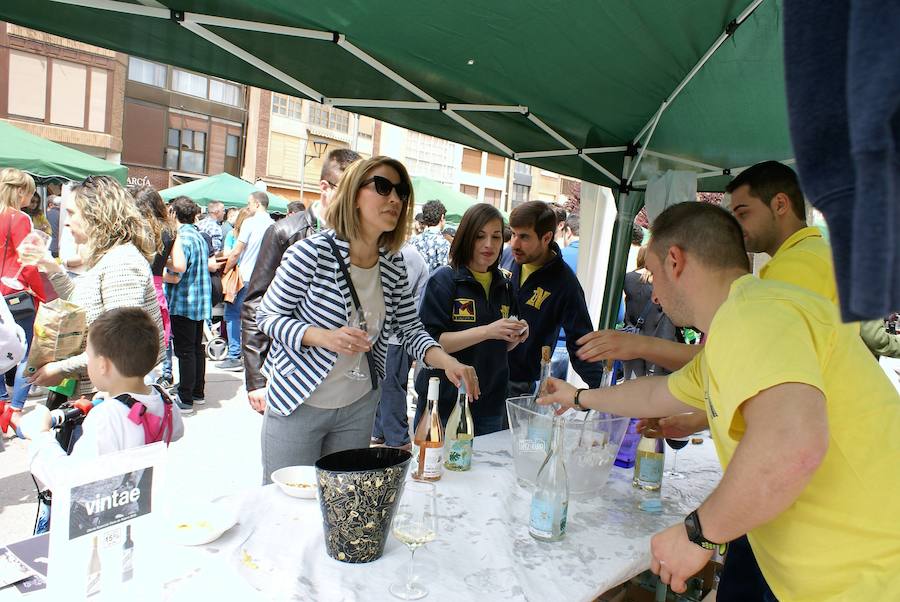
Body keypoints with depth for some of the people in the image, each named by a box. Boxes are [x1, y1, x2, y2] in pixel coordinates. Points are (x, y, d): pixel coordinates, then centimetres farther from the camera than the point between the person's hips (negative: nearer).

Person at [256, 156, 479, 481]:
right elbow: (267, 316, -12)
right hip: (298, 404, -5)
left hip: (359, 408, 5)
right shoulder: (312, 252, -19)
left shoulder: (393, 264, -3)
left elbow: (411, 329, 1)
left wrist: (446, 361, -18)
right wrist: (325, 337, -28)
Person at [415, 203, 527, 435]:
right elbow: (429, 342, -17)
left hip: (490, 406, 5)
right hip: (444, 404, -5)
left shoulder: (504, 286, 9)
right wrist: (486, 331, -25)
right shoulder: (444, 280, -9)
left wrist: (515, 338, -4)